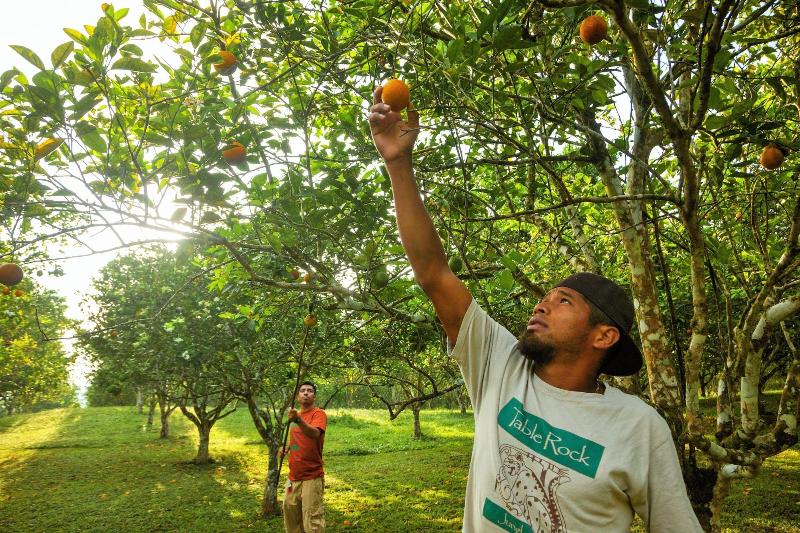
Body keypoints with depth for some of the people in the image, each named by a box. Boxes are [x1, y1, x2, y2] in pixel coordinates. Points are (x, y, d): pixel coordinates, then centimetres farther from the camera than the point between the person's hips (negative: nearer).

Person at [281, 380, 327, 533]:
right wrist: (288, 447, 6)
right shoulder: (296, 415, 11)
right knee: (289, 510, 18)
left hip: (311, 478, -8)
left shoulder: (319, 414, -12)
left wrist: (298, 420, -48)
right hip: (293, 476, 8)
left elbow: (315, 434, -33)